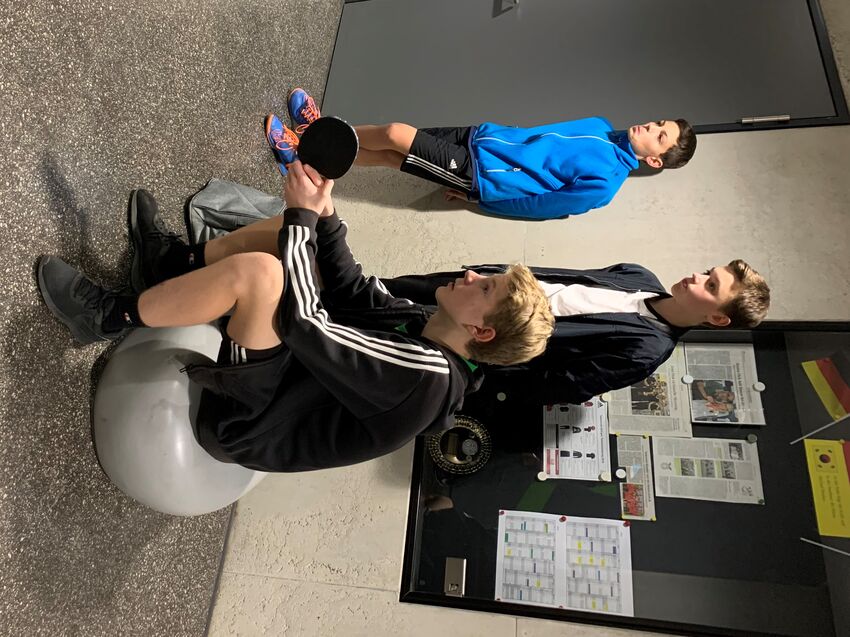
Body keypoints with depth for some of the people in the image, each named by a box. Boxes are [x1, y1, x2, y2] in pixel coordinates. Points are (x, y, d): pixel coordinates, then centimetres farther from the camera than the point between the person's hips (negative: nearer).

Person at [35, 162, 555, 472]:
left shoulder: (424, 376, -29)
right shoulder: (429, 328, -3)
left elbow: (304, 322, -31)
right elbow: (353, 292, 4)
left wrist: (304, 213, -23)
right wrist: (321, 213, -6)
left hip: (241, 420, -8)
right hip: (292, 372, 8)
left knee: (257, 270, -33)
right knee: (295, 234, 6)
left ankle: (113, 317, -9)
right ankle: (174, 262, 16)